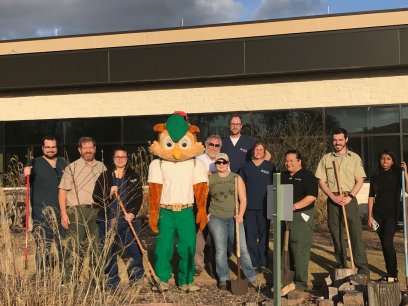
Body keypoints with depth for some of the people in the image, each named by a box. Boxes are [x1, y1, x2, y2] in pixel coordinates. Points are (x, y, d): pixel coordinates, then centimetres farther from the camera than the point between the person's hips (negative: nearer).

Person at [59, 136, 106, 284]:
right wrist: (63, 213, -10)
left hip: (97, 211, 4)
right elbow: (62, 191, -2)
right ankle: (70, 283, 0)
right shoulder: (72, 167, 3)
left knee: (97, 247, 8)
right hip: (77, 211, -4)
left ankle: (98, 282, 18)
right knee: (74, 248, -6)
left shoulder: (101, 167, 15)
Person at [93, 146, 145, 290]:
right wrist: (109, 193, -14)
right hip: (107, 220, 1)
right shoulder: (105, 176, 8)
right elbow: (96, 197, 4)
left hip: (128, 219, 0)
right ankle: (112, 280, 17)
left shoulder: (134, 177, 8)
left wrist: (133, 213, -12)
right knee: (109, 251, 5)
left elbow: (139, 197, 2)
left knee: (134, 251, -4)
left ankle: (136, 277, 10)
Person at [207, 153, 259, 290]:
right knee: (220, 250, 1)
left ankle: (252, 278, 8)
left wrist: (240, 214, -11)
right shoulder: (209, 179, 6)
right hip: (216, 218, 0)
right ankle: (223, 279, 13)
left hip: (234, 218, 0)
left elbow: (243, 199, 3)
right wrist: (205, 213, 3)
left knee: (242, 248, -1)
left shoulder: (236, 178, 7)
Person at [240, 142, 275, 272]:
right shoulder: (246, 166, 7)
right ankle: (253, 262, 12)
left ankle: (263, 262, 13)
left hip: (264, 206, -1)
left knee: (263, 234, 4)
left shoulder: (270, 166, 4)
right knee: (250, 235, 3)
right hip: (249, 206, 1)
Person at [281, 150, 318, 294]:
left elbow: (311, 197, -14)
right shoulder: (283, 176, 17)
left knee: (300, 250, -9)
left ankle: (301, 283, -6)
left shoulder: (308, 176, -4)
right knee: (286, 248, 11)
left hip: (301, 216, -7)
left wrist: (294, 206, -21)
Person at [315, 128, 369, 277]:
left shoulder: (354, 158, 5)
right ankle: (342, 266, 17)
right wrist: (333, 197, -8)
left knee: (356, 233, -6)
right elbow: (321, 181, 5)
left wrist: (349, 197, -12)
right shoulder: (326, 158, 8)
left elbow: (360, 180, 1)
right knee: (336, 235, 6)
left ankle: (363, 268, -1)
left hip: (350, 200, -2)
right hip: (333, 200, 2)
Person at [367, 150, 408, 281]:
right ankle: (389, 272, 20)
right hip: (378, 213, 4)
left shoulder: (397, 174, -1)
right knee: (384, 244, 8)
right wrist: (370, 216, 4)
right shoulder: (376, 176, 8)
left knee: (387, 243, -13)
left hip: (392, 213, -4)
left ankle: (393, 274, -1)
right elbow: (371, 197, 8)